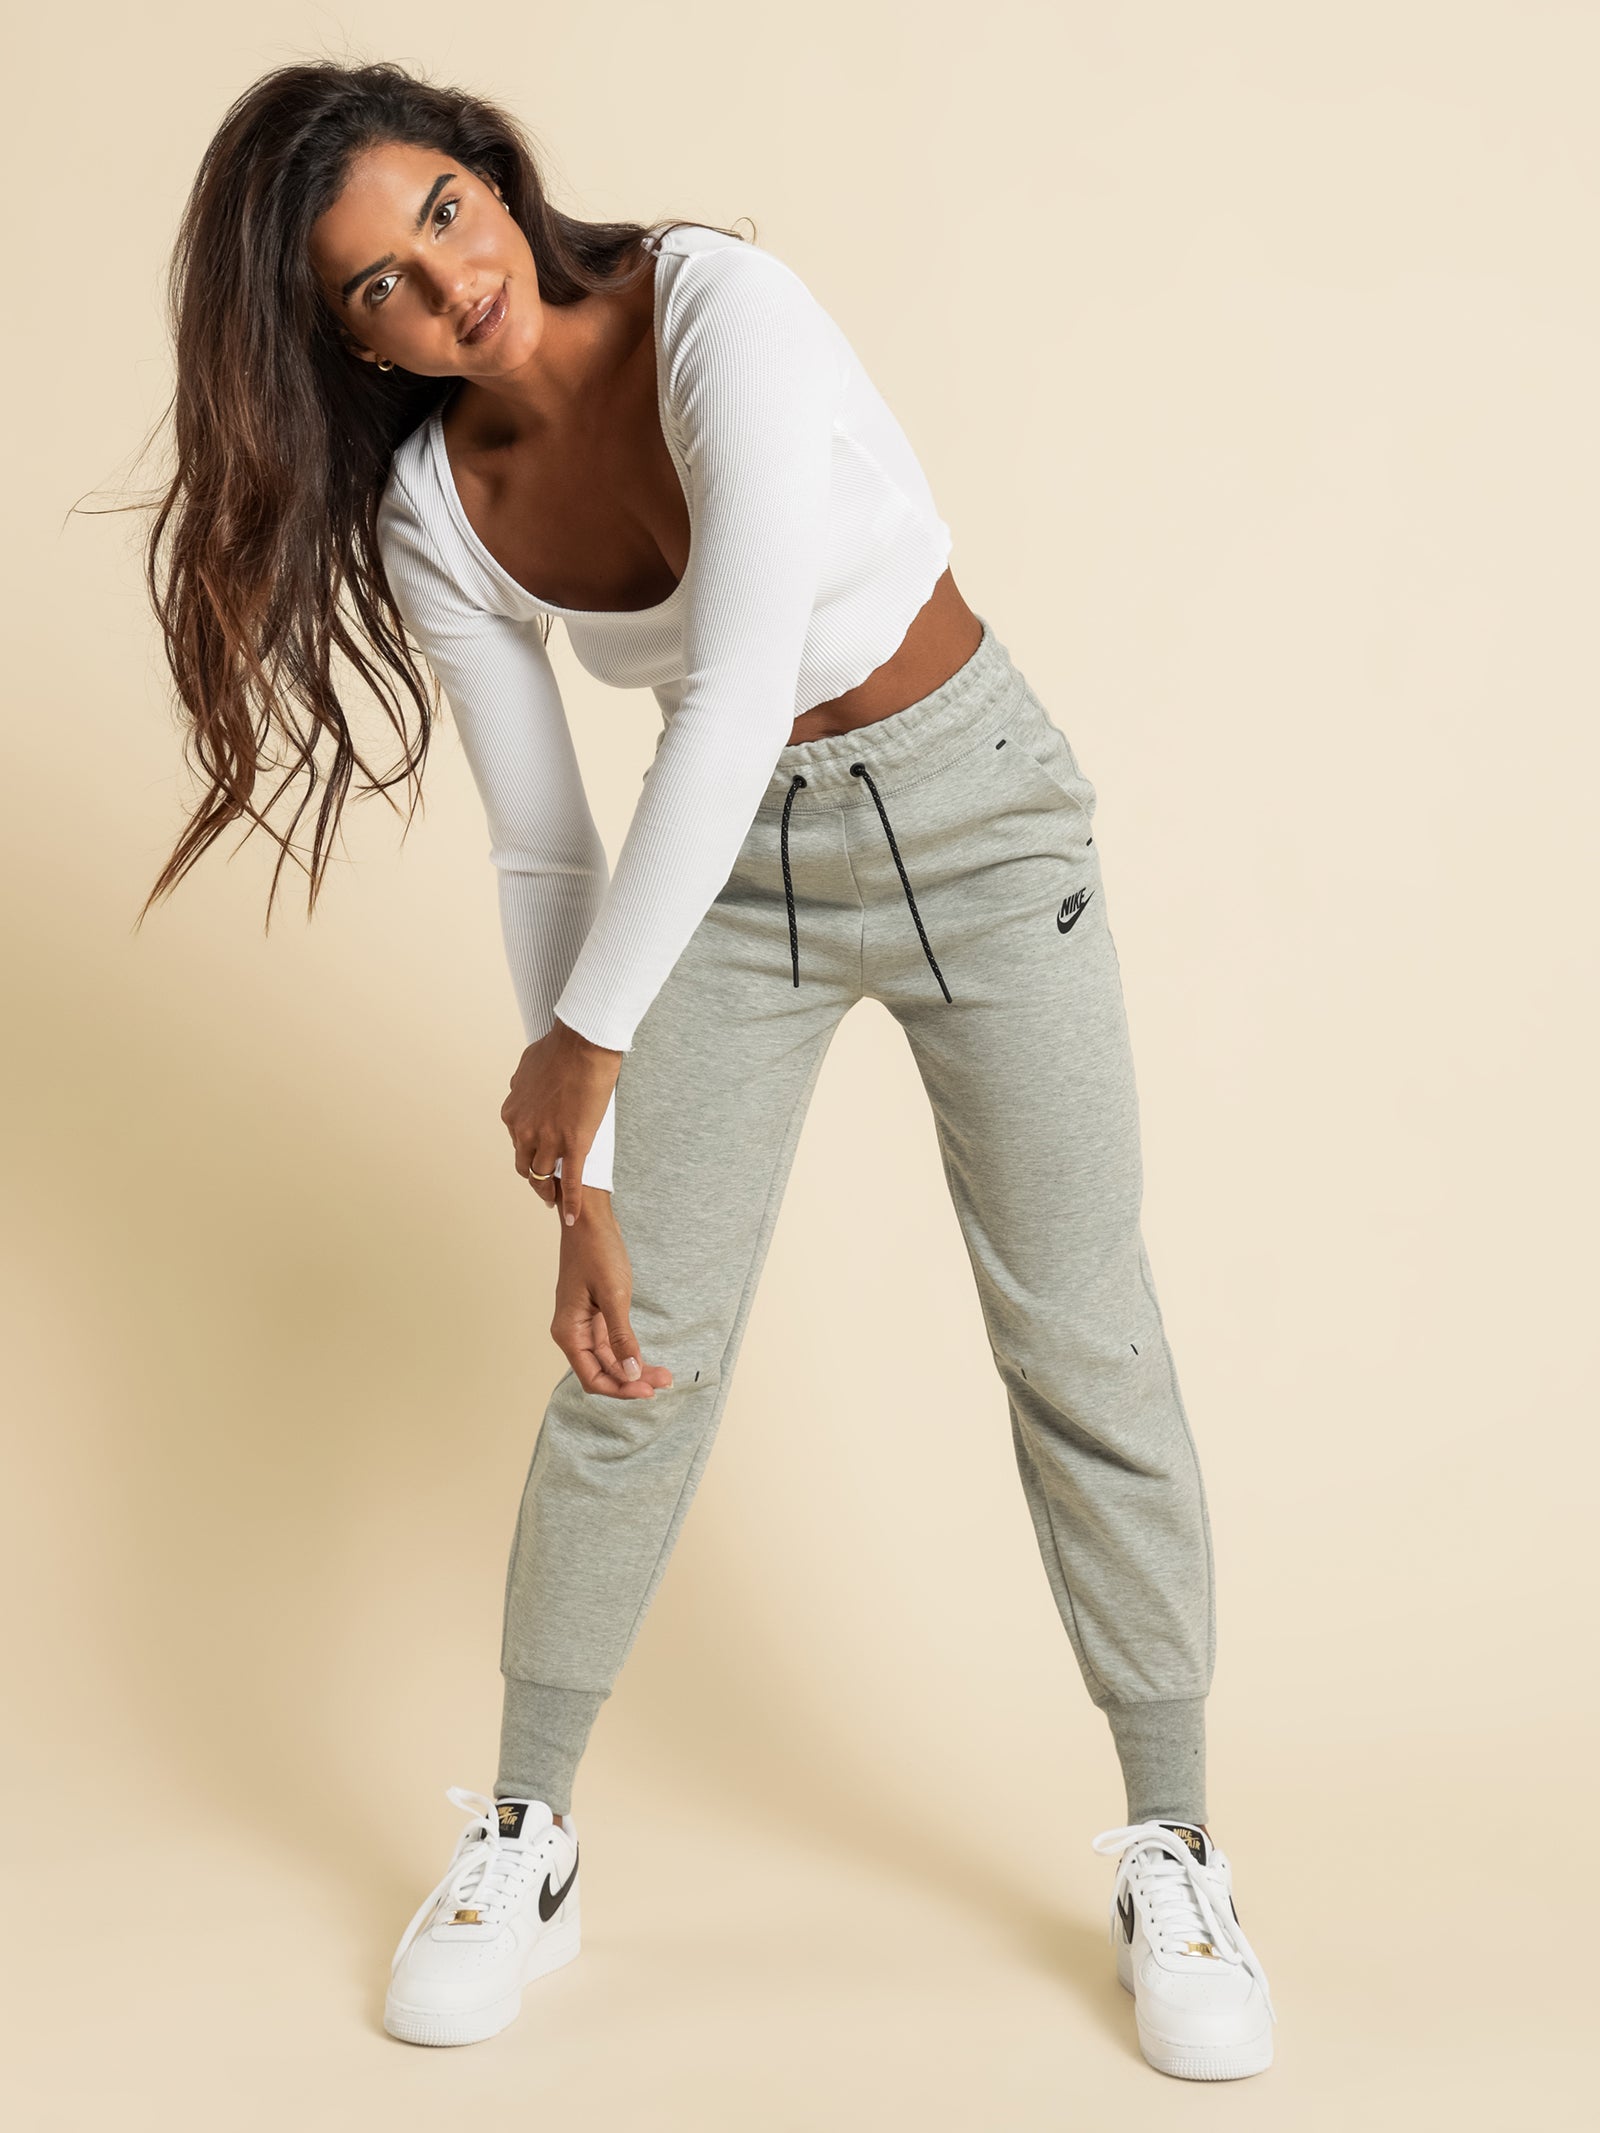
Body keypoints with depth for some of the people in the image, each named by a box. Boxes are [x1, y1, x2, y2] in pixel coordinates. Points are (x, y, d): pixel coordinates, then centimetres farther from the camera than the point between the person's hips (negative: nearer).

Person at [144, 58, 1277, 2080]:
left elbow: (743, 681, -33)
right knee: (639, 1352, 1)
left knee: (1080, 1342, 0)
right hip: (733, 855, 3)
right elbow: (541, 848, -5)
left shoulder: (715, 305, -24)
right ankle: (525, 1840, 20)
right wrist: (581, 1185, -7)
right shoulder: (431, 506, -9)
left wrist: (587, 1036, -26)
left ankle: (1170, 1850, 17)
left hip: (973, 814, -3)